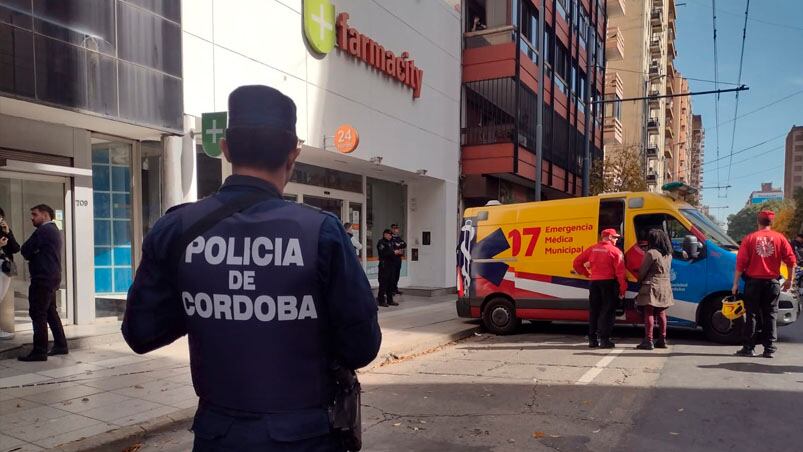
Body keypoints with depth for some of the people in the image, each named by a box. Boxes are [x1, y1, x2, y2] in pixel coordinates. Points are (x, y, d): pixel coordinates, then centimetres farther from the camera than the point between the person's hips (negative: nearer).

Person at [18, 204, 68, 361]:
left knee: (38, 313, -7)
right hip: (53, 276, 10)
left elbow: (25, 250, -12)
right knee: (51, 311, 15)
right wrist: (35, 255, 1)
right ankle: (60, 345, 19)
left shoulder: (43, 230, -13)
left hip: (42, 278, -10)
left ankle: (39, 351, -7)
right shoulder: (54, 230, 18)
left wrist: (31, 255, 7)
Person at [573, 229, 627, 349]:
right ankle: (604, 339, -1)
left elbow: (577, 263, 8)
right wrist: (623, 289, -9)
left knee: (594, 311, 10)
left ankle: (592, 339, 14)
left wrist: (586, 273, 13)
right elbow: (620, 271, -11)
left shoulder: (592, 249, 8)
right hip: (609, 282, -5)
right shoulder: (615, 251, -6)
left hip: (594, 282, 5)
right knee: (607, 311, 1)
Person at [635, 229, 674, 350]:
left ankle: (648, 341, -7)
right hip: (665, 286, 7)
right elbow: (667, 270, 14)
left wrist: (639, 281, 7)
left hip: (652, 286, -7)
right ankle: (662, 340, 17)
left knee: (649, 313, -5)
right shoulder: (668, 255, 10)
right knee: (661, 313, 13)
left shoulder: (651, 253, -14)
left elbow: (642, 271, -10)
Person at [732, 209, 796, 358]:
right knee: (770, 315, 8)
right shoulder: (780, 238, 1)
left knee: (751, 315, 5)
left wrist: (735, 283, -2)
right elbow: (791, 260, -1)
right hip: (772, 282, 1)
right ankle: (769, 349, 9)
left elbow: (740, 263, -7)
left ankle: (748, 348, 7)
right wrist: (789, 279, 12)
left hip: (753, 282, -1)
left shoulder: (750, 238, -3)